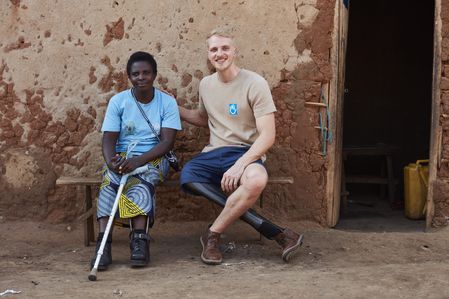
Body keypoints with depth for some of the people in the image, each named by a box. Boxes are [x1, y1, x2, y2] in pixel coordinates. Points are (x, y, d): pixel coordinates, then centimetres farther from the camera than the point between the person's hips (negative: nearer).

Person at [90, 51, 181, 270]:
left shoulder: (167, 102, 0)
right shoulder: (118, 101, 4)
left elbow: (167, 142, -8)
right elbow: (109, 138, -2)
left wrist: (139, 161, -23)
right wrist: (111, 162, -25)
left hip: (154, 159, -1)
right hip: (122, 158, 1)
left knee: (140, 181, -36)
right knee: (109, 181, -32)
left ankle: (139, 240, -44)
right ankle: (103, 242, -41)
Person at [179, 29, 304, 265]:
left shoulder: (255, 83, -5)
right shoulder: (206, 84, 14)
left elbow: (267, 136, -12)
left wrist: (239, 165, -24)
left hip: (245, 154, -5)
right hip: (214, 154, 5)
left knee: (257, 179, -42)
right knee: (188, 177, -32)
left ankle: (213, 235, -16)